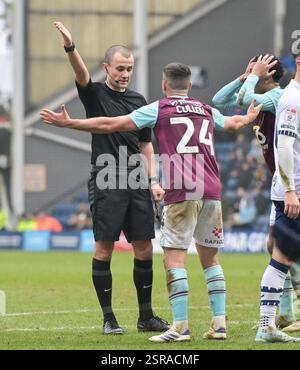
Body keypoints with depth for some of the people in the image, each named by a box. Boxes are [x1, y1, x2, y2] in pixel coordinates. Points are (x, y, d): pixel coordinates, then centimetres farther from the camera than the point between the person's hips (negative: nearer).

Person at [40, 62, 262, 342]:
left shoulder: (158, 109, 4)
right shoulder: (206, 111, 19)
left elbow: (110, 125, 3)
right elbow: (235, 123, 42)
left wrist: (68, 123, 11)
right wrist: (251, 116, 65)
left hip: (181, 194, -5)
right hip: (211, 192, 5)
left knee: (173, 258, -4)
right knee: (210, 258, 14)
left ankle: (180, 326, -11)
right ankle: (219, 324, 10)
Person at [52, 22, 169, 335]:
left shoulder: (138, 101, 14)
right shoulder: (95, 94, 1)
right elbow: (81, 74, -20)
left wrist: (153, 181, 9)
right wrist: (70, 48, -39)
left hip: (136, 183, 4)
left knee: (144, 249, 3)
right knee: (104, 248, -4)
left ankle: (146, 316, 12)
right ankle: (108, 317, 2)